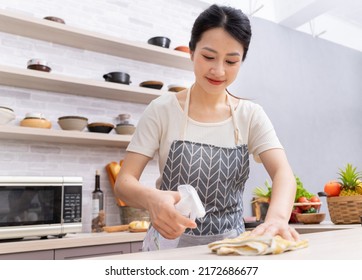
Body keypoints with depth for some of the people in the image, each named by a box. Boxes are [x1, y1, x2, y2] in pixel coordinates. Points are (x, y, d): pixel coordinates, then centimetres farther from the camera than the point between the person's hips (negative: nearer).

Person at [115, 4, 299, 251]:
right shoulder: (162, 110, -5)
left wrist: (277, 217, -33)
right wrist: (152, 198, -29)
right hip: (171, 245, -1)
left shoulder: (251, 115, 1)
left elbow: (283, 172, -11)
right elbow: (124, 182, -7)